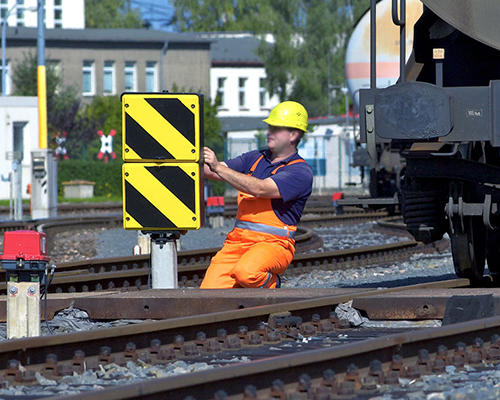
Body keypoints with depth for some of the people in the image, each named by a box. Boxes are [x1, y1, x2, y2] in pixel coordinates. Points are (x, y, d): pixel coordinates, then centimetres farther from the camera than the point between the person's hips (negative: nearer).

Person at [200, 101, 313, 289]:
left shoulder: (300, 172, -7)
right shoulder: (255, 158, 17)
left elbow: (260, 189, -20)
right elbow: (214, 173, 11)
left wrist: (218, 167, -23)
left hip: (273, 244, -5)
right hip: (238, 239, 5)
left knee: (247, 272, -36)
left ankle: (271, 284, -3)